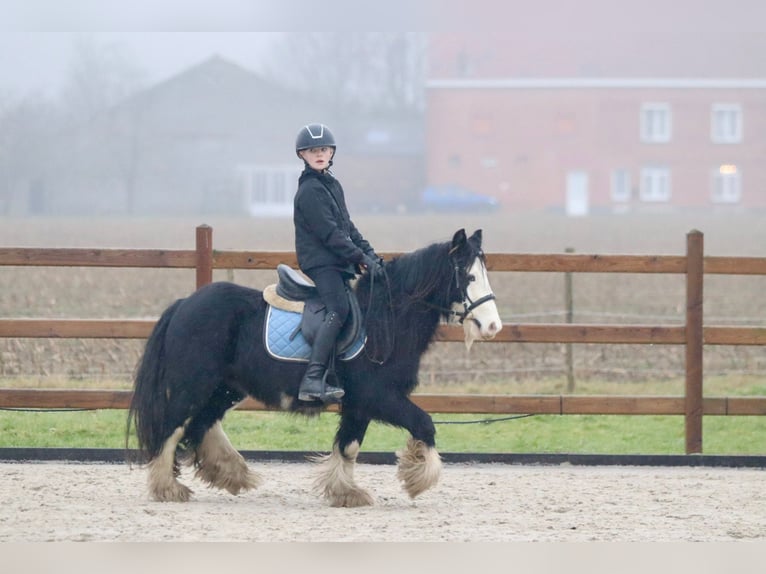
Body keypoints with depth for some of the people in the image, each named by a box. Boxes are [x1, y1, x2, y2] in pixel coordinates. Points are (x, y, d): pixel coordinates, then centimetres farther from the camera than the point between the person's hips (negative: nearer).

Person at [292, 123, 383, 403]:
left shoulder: (333, 185, 19)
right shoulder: (310, 190, -11)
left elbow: (347, 227, 21)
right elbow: (329, 233, -17)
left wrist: (370, 253, 10)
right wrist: (361, 258, -17)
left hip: (338, 263, 10)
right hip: (320, 262, -10)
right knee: (339, 309, -26)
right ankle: (312, 379, -36)